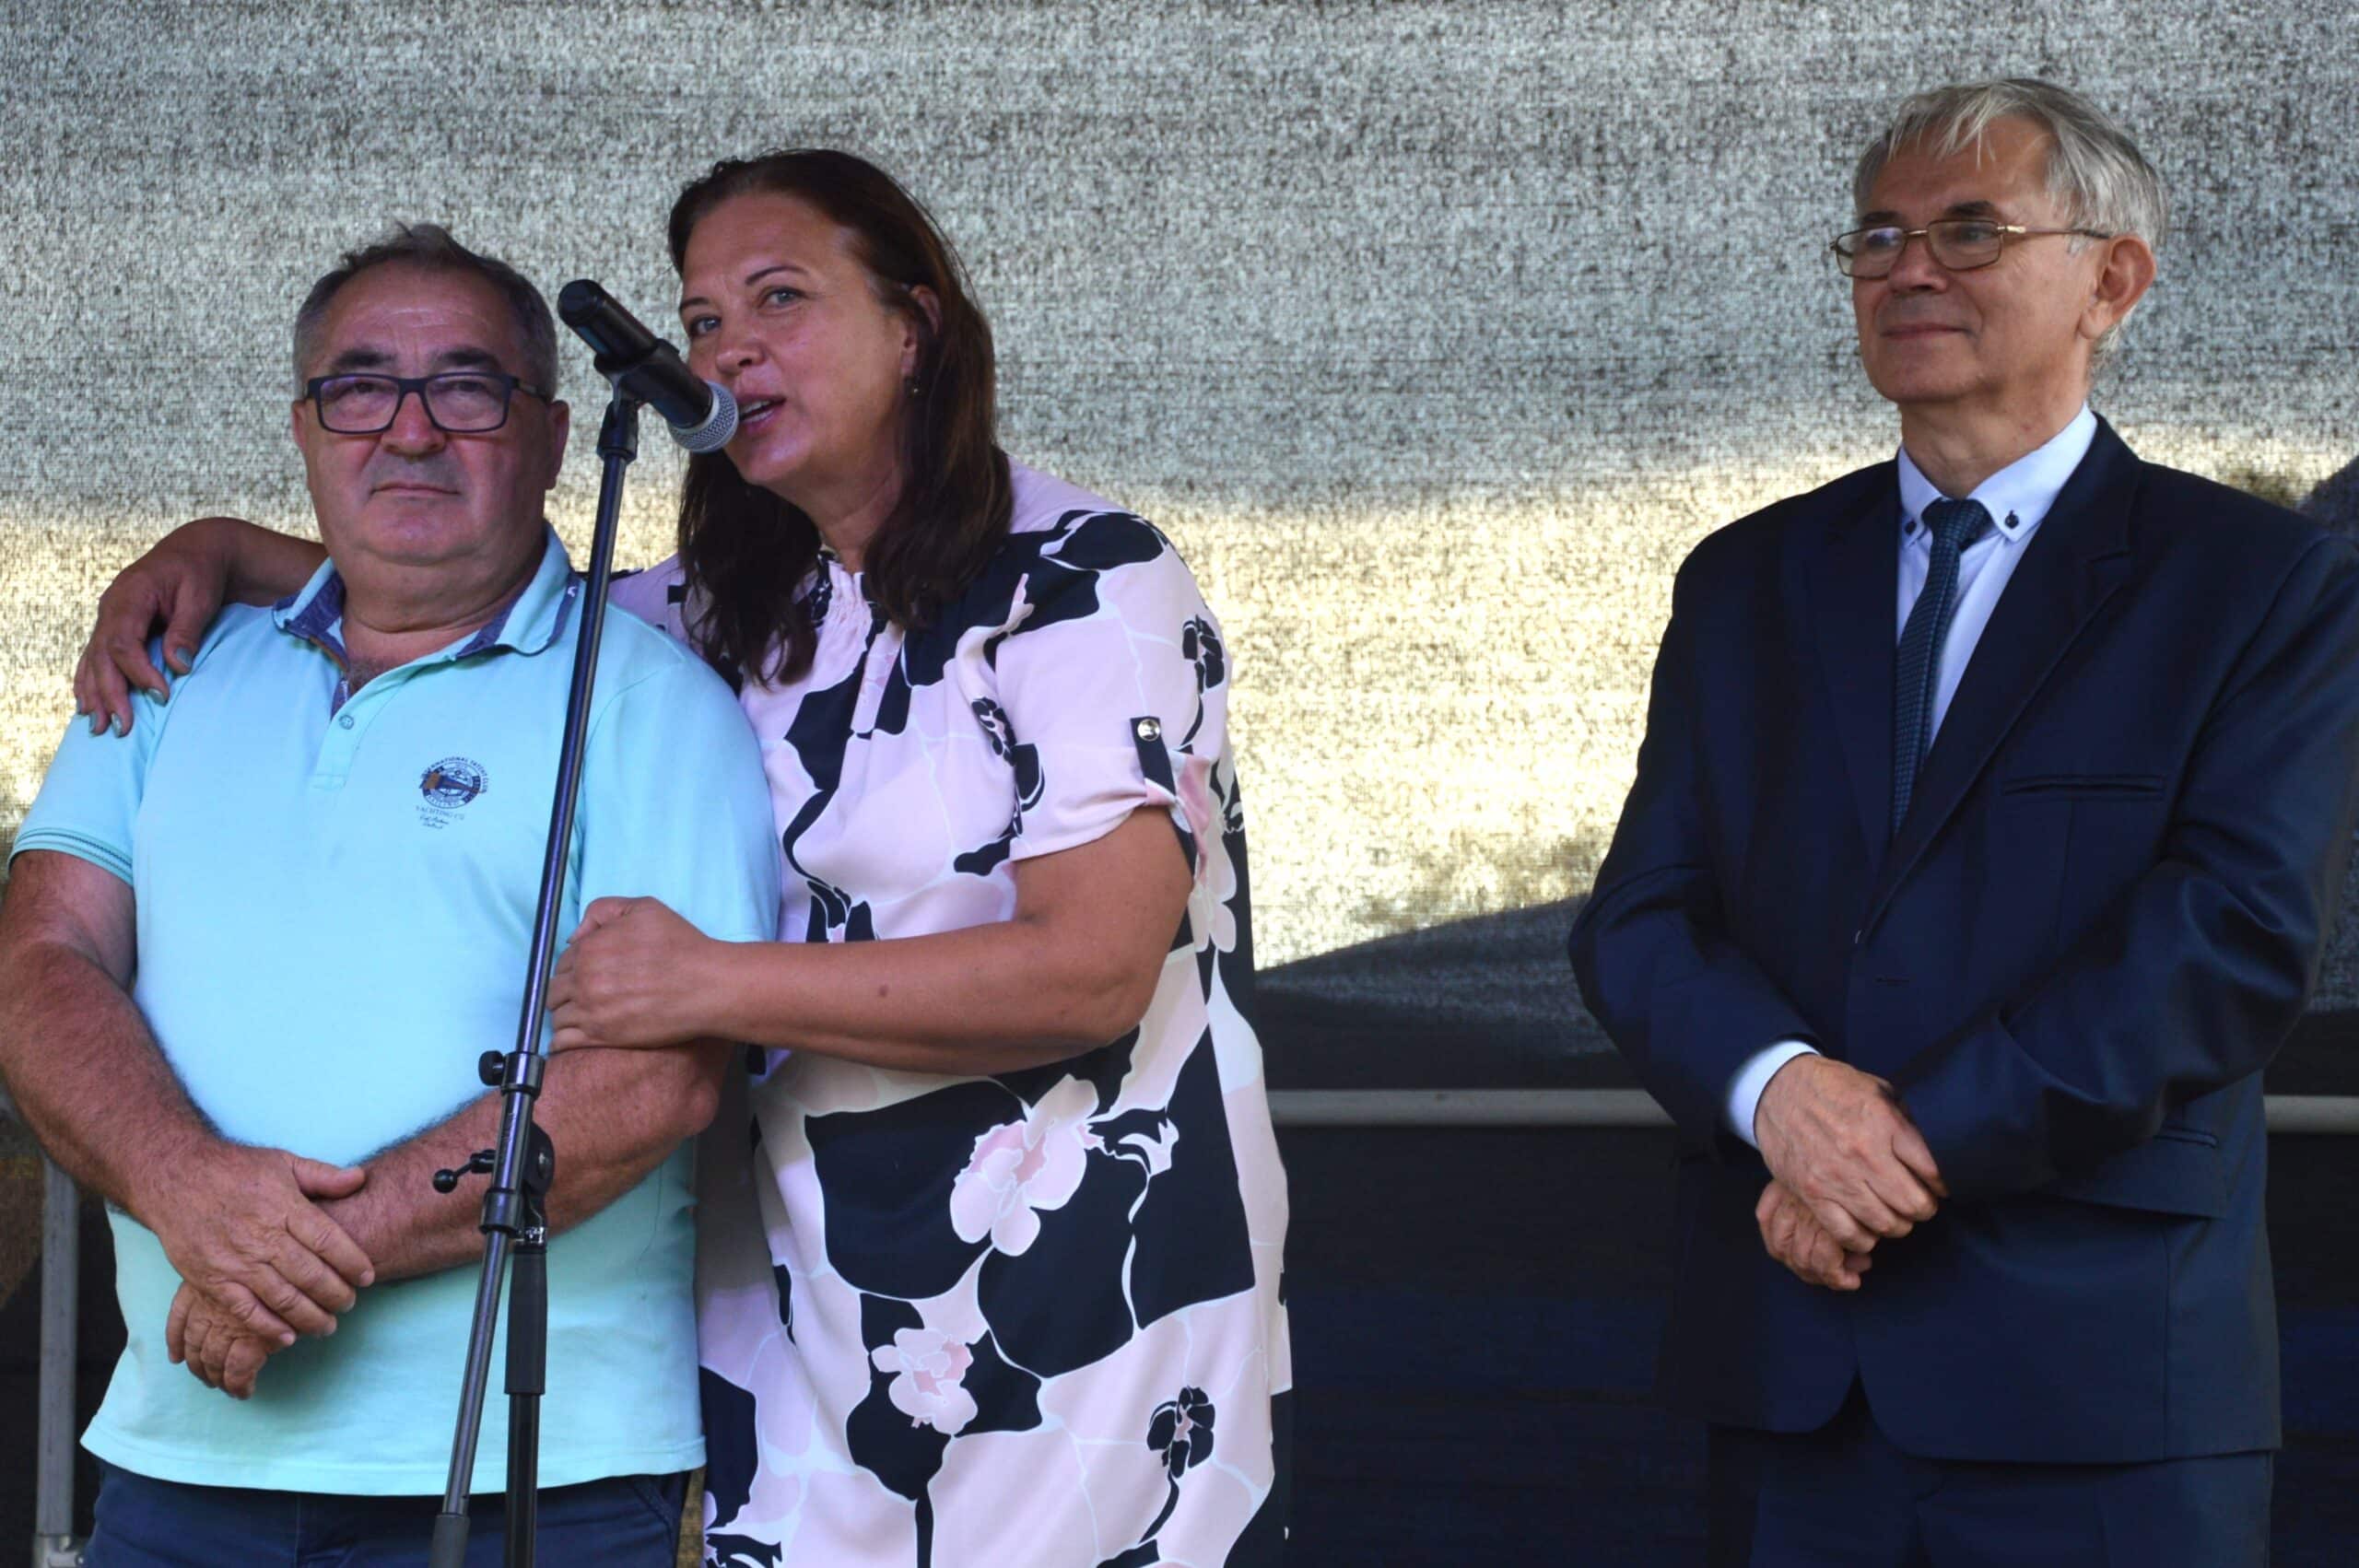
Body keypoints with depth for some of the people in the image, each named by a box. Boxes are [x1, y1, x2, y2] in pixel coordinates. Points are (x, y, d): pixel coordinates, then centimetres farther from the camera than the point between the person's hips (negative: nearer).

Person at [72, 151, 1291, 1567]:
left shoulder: (1088, 582, -9)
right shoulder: (749, 614, 14)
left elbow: (1094, 968, -18)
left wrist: (716, 985, -21)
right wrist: (225, 548, 8)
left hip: (1087, 1311, -6)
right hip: (809, 1315, 6)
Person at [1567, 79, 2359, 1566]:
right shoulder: (1747, 583, 13)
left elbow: (2240, 934, -11)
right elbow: (1639, 918, 6)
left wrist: (1920, 1137, -16)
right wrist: (1776, 1084, -15)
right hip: (1789, 1361, 4)